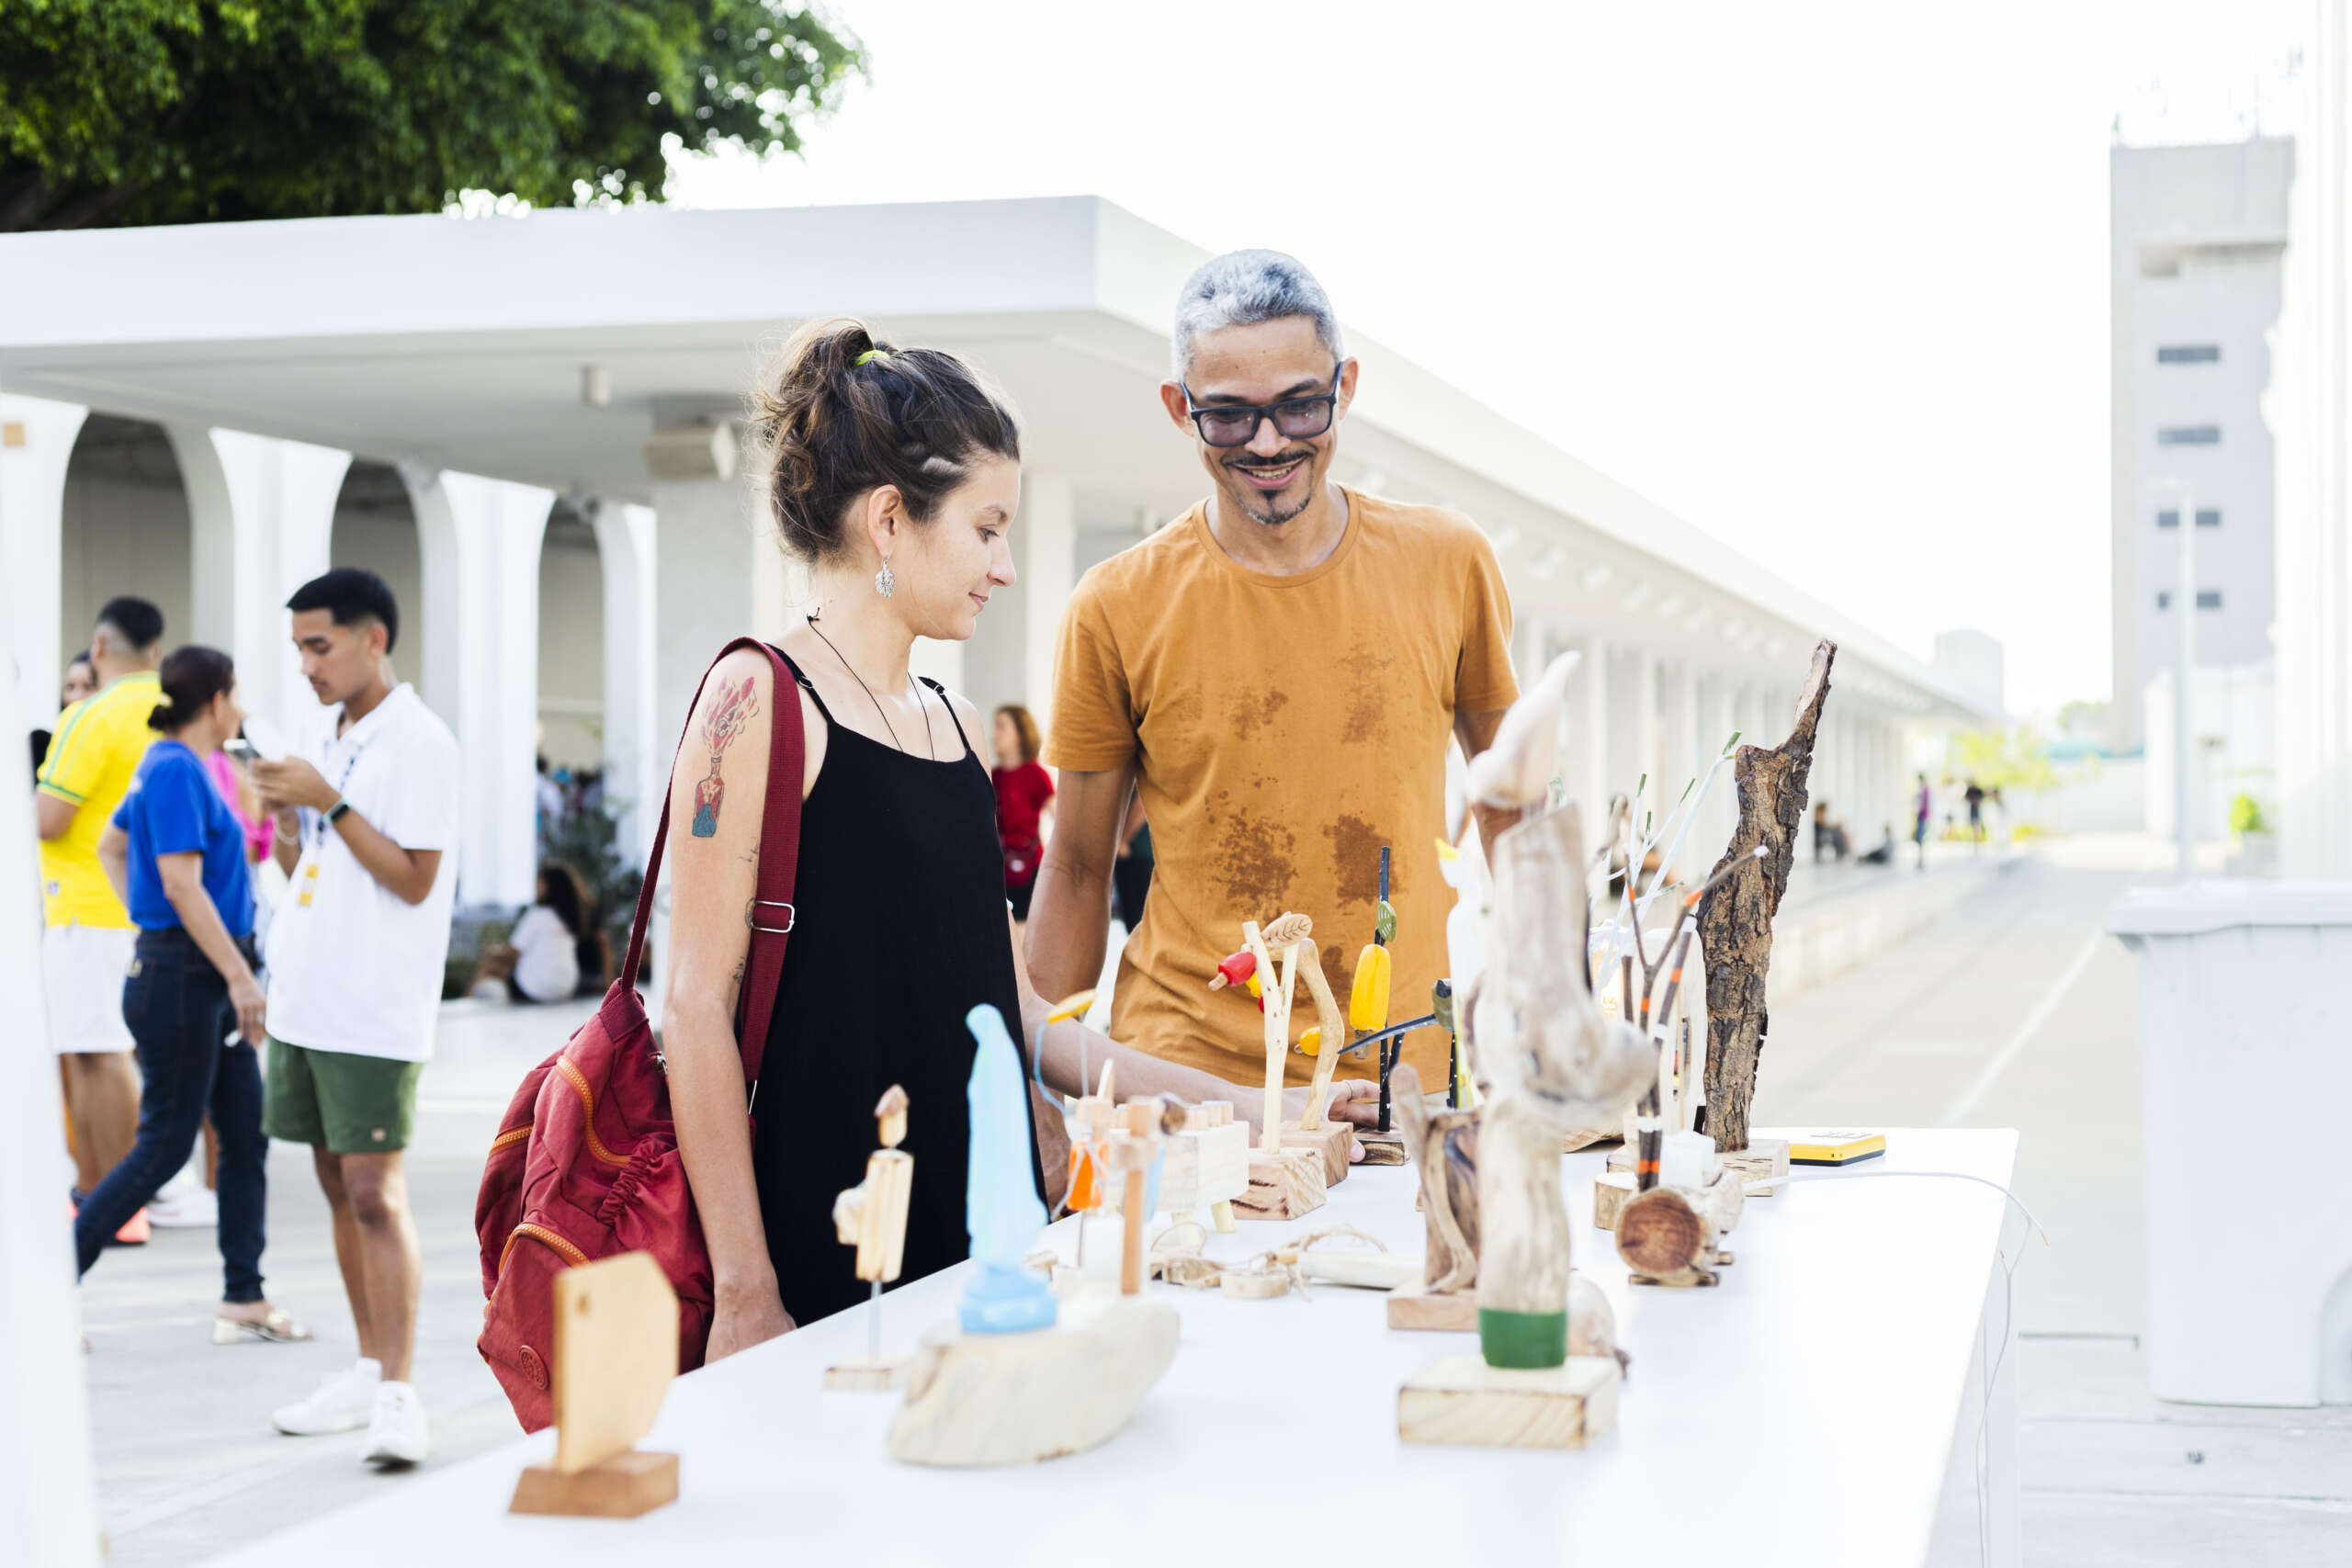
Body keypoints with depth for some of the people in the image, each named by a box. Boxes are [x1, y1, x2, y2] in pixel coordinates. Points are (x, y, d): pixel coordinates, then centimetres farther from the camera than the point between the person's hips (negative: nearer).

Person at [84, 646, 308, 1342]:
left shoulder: (173, 765, 13)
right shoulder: (176, 769, -16)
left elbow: (110, 848, 26)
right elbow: (182, 883, -23)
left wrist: (148, 928, 24)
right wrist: (240, 976, -22)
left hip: (205, 981, 10)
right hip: (181, 976, -10)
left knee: (247, 1134, 10)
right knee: (165, 1145, -4)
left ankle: (243, 1299, 15)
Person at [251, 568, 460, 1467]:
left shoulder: (419, 742, -10)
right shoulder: (325, 737, 15)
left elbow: (414, 879, -15)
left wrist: (328, 802, -17)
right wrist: (282, 815, 1)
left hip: (375, 1013, -8)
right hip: (303, 1000, 8)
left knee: (376, 1193, -12)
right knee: (337, 1188, 12)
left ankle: (397, 1396, -11)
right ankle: (368, 1370, 22)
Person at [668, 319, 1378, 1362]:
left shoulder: (954, 723, 16)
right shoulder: (758, 699, -6)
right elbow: (699, 1004, -11)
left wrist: (1238, 1108, 15)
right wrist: (744, 1296, -16)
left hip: (980, 1235, 7)